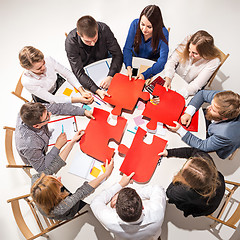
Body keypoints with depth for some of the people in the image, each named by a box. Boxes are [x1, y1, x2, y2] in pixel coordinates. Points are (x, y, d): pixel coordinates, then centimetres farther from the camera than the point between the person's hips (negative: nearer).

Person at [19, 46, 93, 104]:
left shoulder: (48, 60, -28)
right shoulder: (27, 82, -33)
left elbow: (68, 74, -18)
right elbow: (51, 99, -32)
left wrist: (82, 92, -33)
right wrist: (79, 99, -42)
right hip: (47, 102, -3)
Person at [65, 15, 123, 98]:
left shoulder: (104, 29, -24)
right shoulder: (70, 41, -29)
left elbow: (117, 54, -17)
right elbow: (79, 72, -30)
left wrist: (110, 76, -35)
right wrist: (97, 90, -44)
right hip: (86, 71, -2)